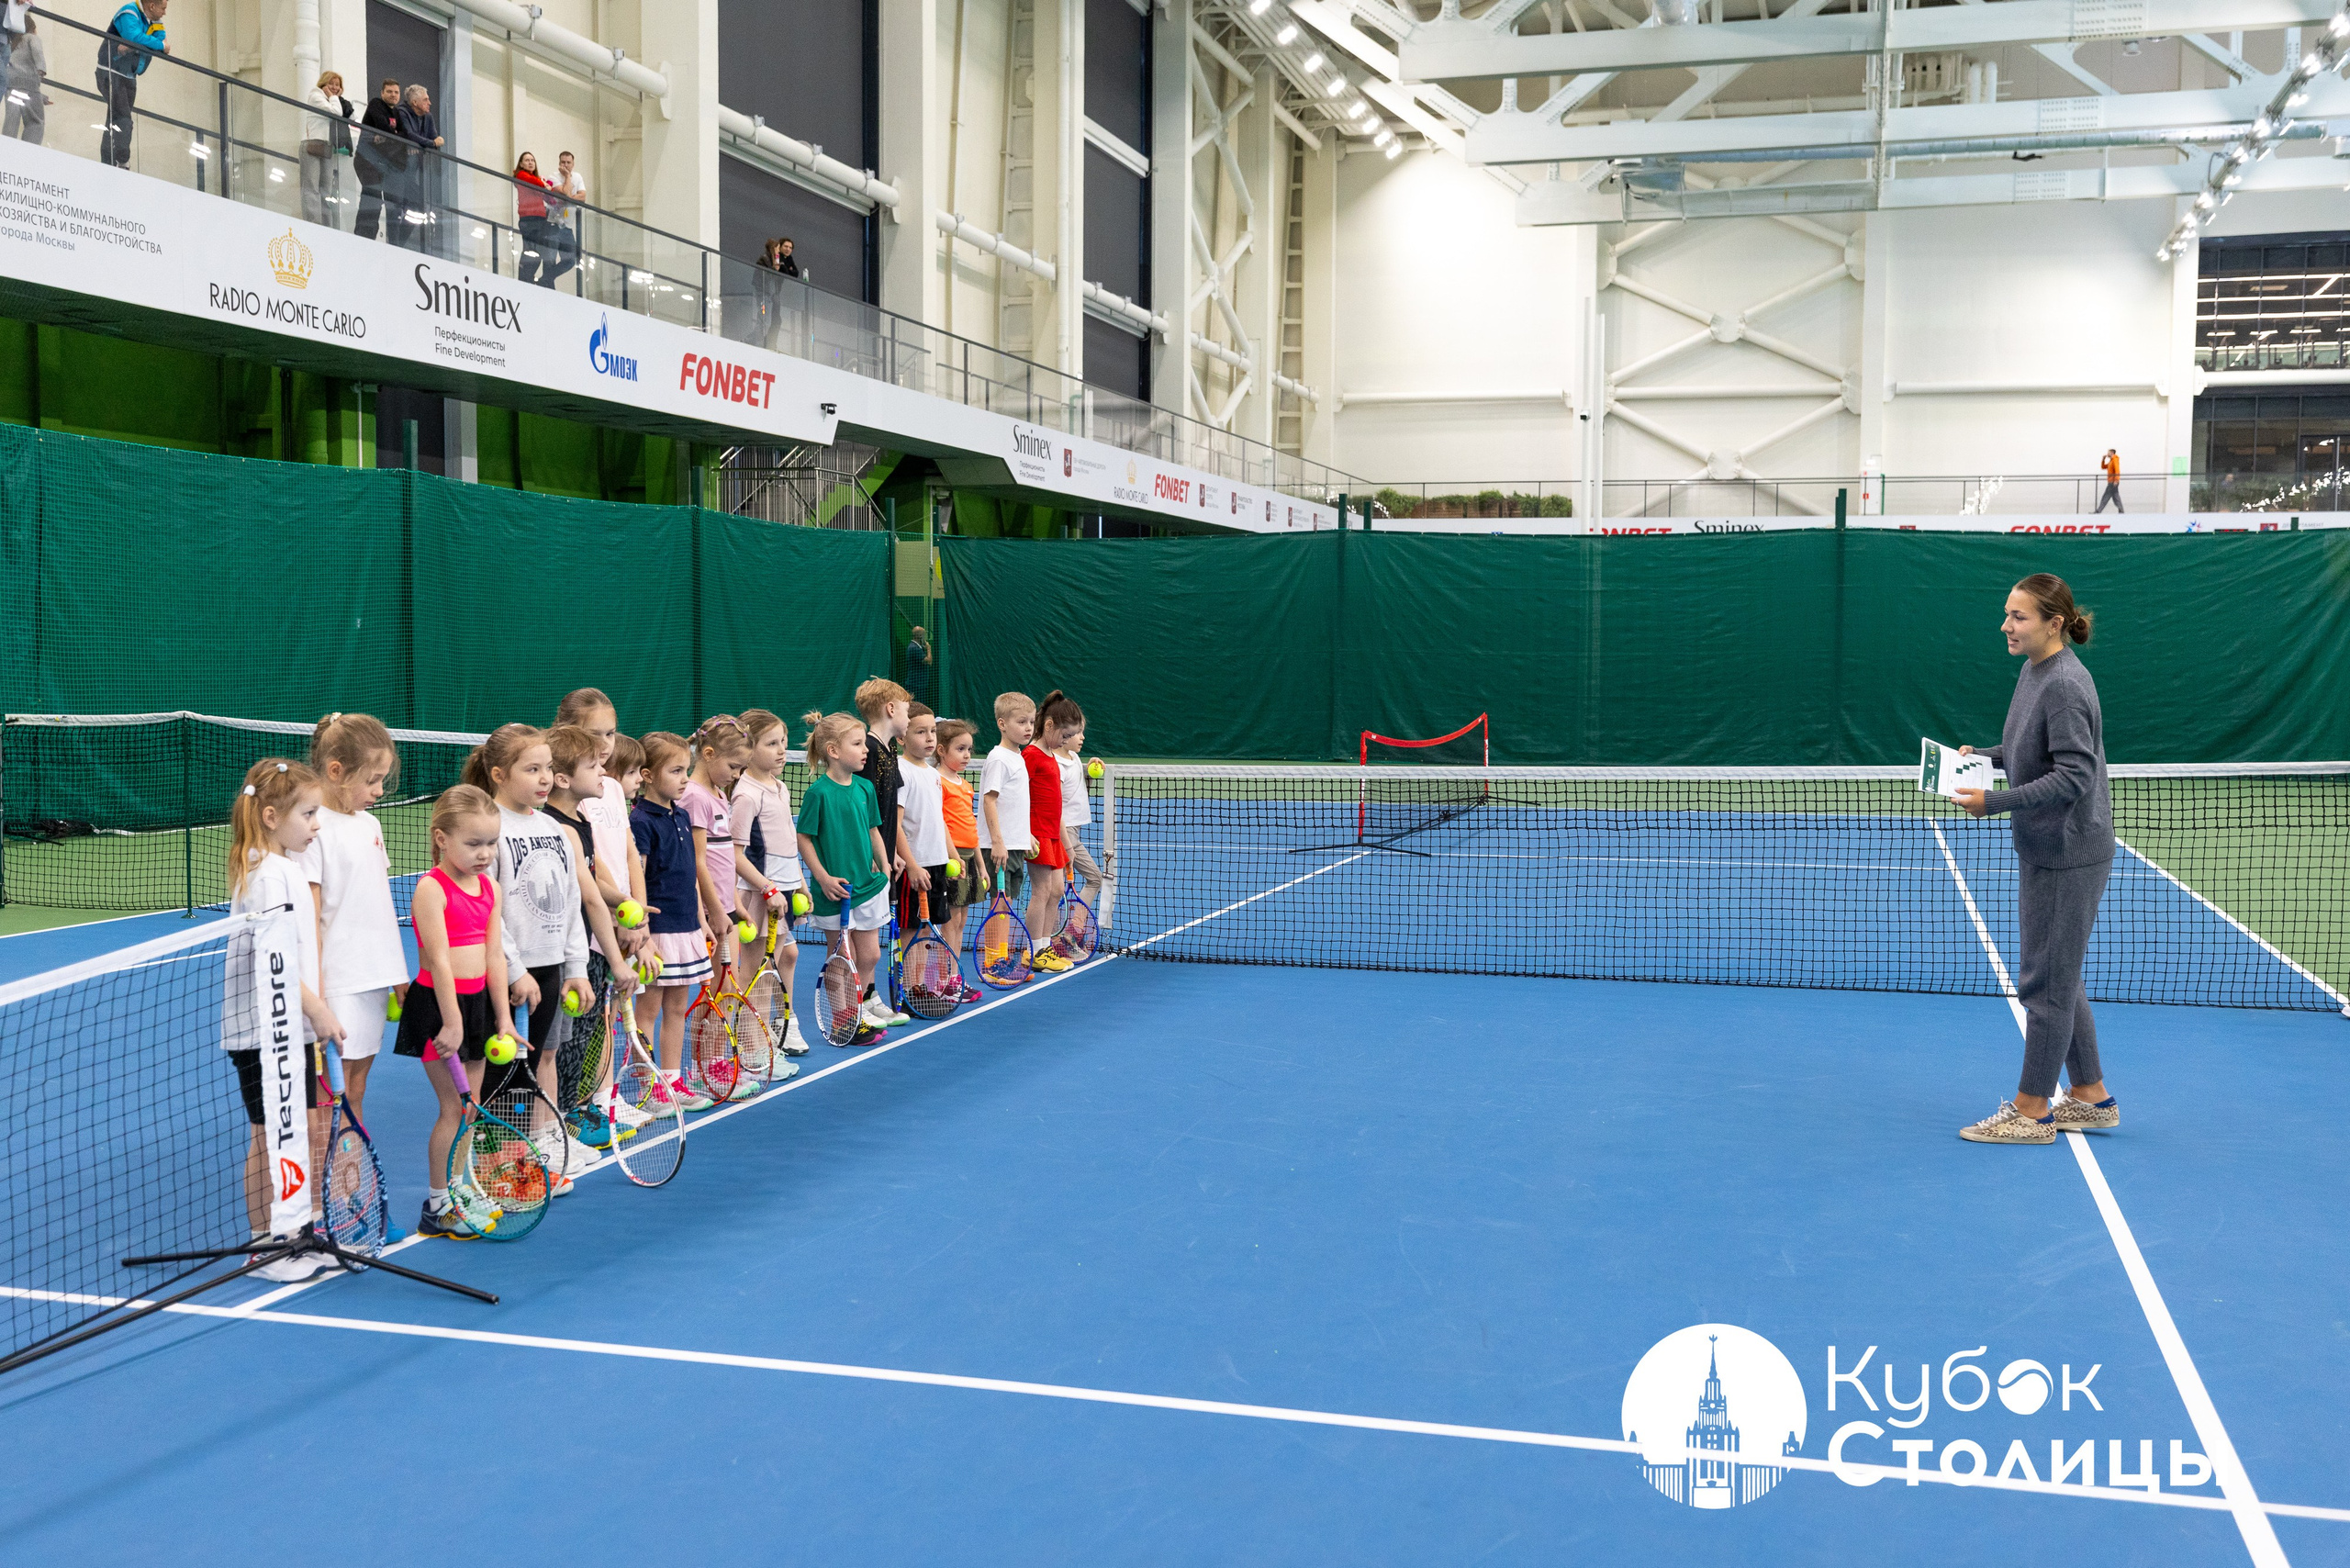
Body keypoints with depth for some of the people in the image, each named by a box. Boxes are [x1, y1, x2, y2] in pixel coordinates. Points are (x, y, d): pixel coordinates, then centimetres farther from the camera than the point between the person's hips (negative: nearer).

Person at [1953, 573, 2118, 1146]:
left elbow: (2072, 777, -25)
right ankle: (2090, 1098, 29)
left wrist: (1995, 802, -27)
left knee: (2045, 981, 0)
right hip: (2044, 850, 10)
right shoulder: (2032, 671, 8)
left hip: (2067, 856, -10)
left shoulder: (2065, 686, -22)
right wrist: (1980, 756, 5)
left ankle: (2032, 1110, 10)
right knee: (2059, 978, 18)